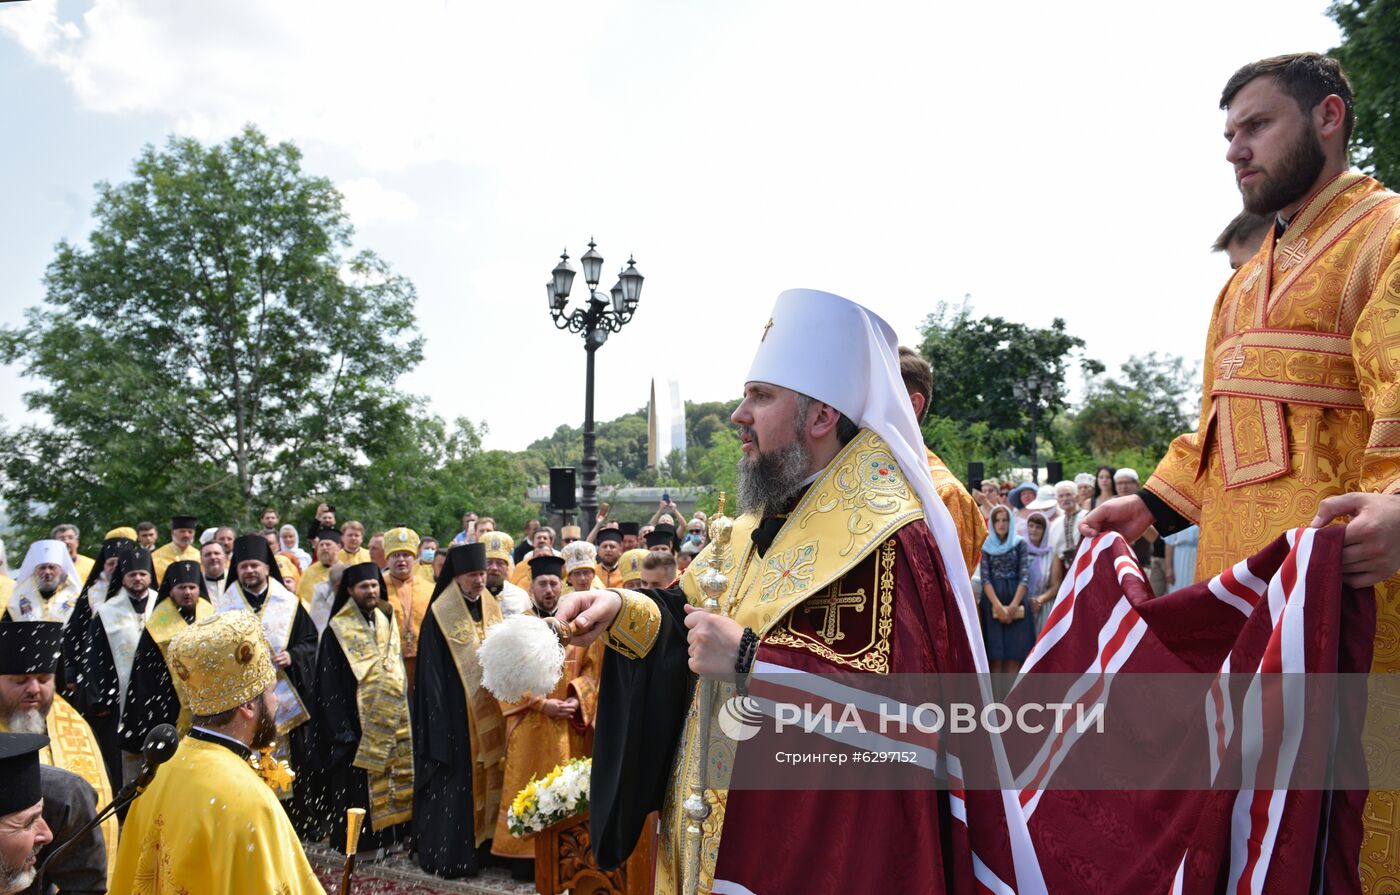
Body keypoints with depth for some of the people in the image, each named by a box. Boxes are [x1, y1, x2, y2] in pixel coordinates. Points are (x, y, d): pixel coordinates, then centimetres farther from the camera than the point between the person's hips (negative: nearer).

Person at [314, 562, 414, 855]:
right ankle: (355, 842, 9)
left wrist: (404, 718, 11)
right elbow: (328, 687, -7)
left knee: (391, 783, 6)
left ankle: (390, 836, 16)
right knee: (358, 788, -3)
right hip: (356, 725, -5)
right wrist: (341, 730, -13)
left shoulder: (387, 623, 11)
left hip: (393, 727, 5)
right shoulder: (338, 631, -5)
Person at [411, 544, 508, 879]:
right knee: (454, 781, -1)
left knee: (487, 777, 11)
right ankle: (447, 854, 11)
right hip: (455, 713, -5)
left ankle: (481, 846, 23)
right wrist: (439, 721, -14)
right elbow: (431, 671, -10)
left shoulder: (492, 609, 7)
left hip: (489, 711, 6)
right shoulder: (440, 614, -10)